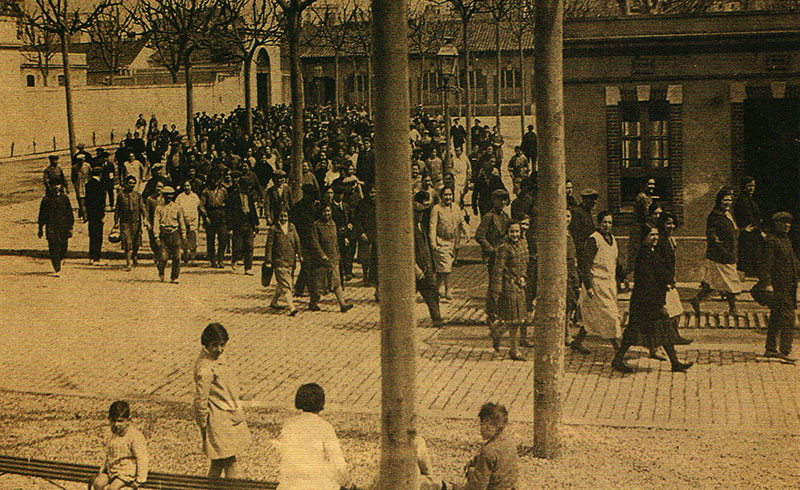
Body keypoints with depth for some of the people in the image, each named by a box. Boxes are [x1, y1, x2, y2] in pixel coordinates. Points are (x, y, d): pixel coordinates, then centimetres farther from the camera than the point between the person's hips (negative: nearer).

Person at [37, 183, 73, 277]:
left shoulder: (65, 198, 5)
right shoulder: (46, 199, 2)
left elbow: (70, 214, 9)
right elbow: (42, 215, 8)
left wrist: (70, 228, 5)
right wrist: (40, 228, 8)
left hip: (63, 227, 2)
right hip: (51, 227, -2)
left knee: (63, 248, 6)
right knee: (53, 248, -9)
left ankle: (58, 261, 35)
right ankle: (57, 270, -8)